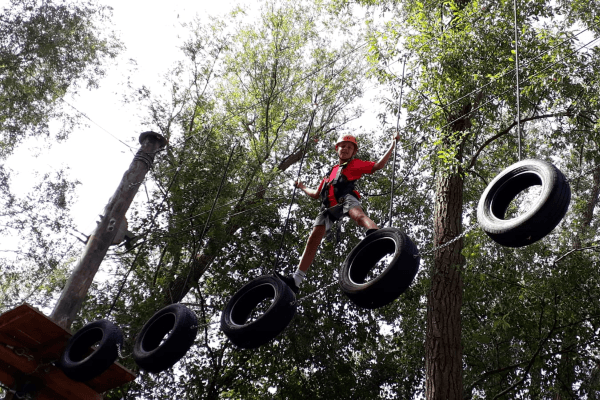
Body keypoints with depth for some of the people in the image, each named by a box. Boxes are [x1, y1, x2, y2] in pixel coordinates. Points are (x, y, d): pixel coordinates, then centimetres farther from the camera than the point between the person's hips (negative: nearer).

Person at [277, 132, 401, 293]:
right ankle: (296, 280, -17)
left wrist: (393, 144, 10)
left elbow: (378, 165, 10)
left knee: (358, 215, -39)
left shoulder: (355, 164, 23)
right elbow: (316, 194, 45)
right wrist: (302, 187, 58)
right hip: (329, 207, 5)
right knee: (314, 236, -11)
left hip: (346, 198, -4)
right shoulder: (331, 172, 39)